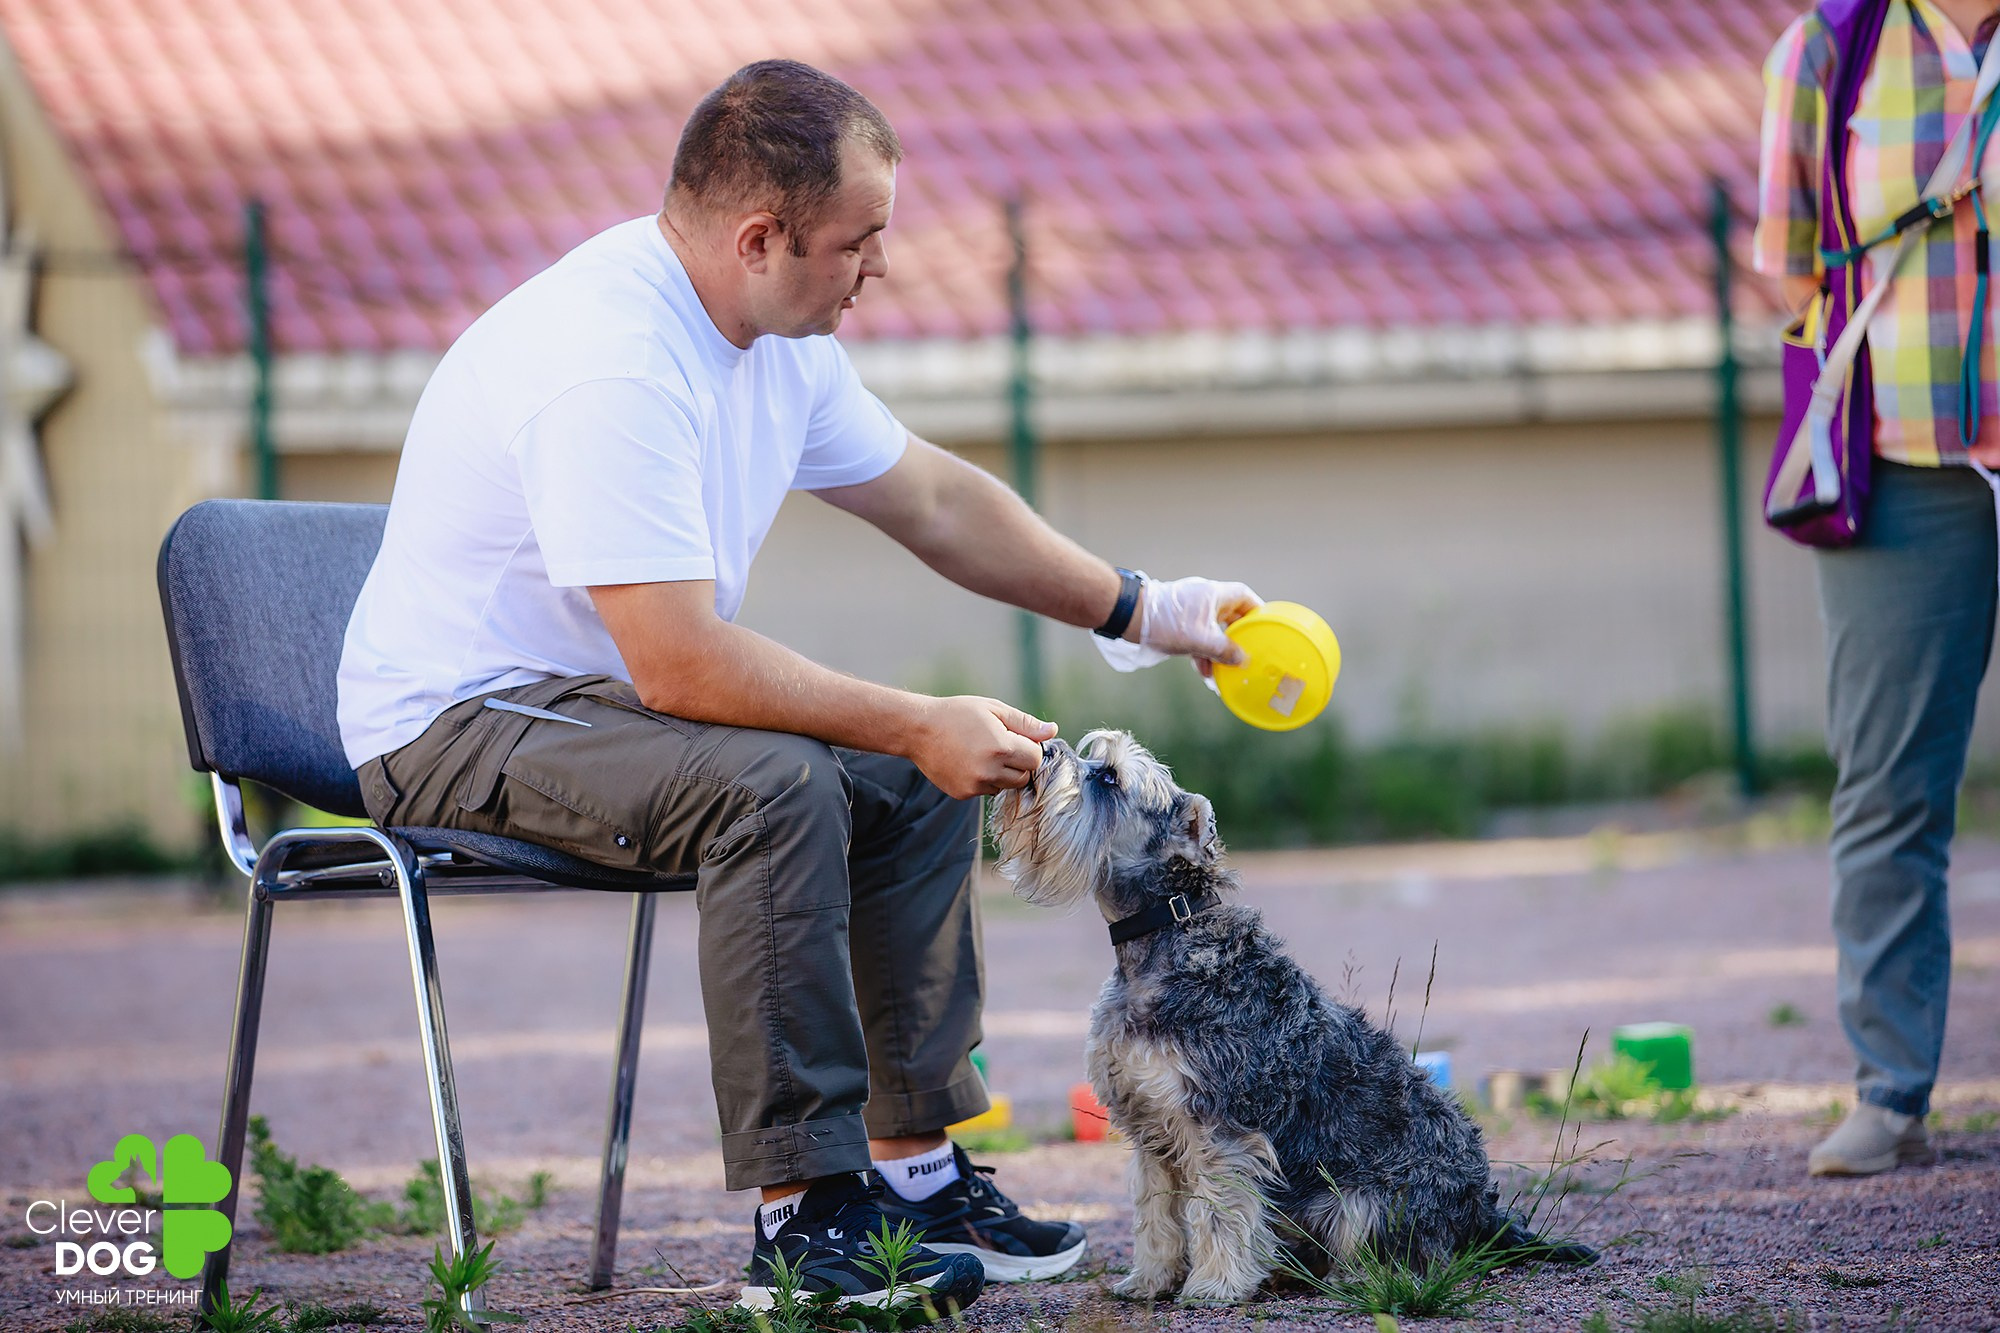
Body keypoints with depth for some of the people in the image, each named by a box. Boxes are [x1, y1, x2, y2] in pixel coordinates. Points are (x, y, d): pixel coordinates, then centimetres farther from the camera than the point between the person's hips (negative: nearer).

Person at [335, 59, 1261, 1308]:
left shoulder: (780, 332, 2)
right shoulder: (607, 362, -29)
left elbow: (931, 499, 16)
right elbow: (685, 666, -32)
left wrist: (1144, 609, 13)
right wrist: (919, 724, -26)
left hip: (605, 694, 10)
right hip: (457, 723, -10)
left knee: (920, 779, 3)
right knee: (770, 782, -31)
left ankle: (914, 1163, 6)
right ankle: (805, 1214, -26)